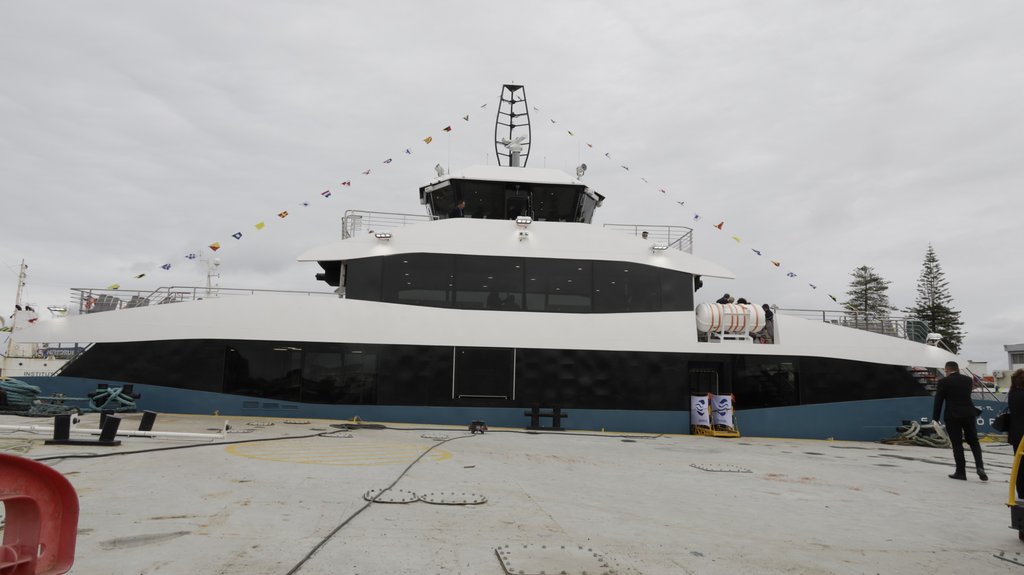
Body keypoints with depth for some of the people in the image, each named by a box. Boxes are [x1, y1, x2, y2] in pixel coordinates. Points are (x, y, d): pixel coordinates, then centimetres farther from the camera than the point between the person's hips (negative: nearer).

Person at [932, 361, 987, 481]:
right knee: (974, 442, 15)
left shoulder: (943, 382, -7)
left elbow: (938, 401, -6)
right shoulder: (968, 379, 5)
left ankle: (961, 472, 6)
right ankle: (979, 467, -1)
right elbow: (967, 396, 16)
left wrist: (935, 418, 1)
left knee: (957, 444, 3)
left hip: (952, 416, -3)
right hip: (969, 414, 4)